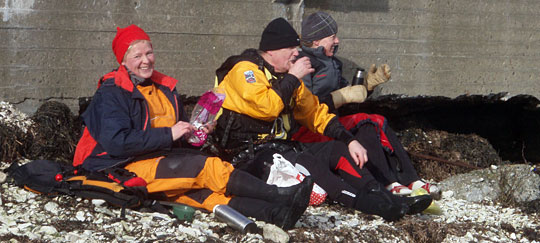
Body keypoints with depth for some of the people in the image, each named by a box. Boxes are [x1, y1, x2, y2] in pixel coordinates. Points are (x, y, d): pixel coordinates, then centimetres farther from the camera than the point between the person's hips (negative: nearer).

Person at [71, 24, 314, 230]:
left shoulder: (164, 87, 20)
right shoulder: (111, 93, -5)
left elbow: (180, 140, 30)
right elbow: (116, 142, -20)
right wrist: (169, 134, -17)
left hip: (163, 161, 6)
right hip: (125, 169, -6)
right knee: (206, 167, -26)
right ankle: (280, 196, -33)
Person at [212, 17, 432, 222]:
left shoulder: (284, 75, 16)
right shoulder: (245, 70, -11)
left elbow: (315, 112, 18)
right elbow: (266, 108, -28)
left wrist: (349, 140, 6)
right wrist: (292, 78, -15)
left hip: (280, 146, 9)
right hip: (249, 155, -9)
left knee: (337, 149, -5)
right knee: (306, 162, -33)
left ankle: (387, 199, -22)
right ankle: (371, 205, -46)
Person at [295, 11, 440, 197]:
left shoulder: (331, 63, 18)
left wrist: (368, 84, 3)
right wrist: (342, 97, -19)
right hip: (307, 131, -9)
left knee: (378, 122, -9)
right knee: (365, 124, -25)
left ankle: (411, 181, -17)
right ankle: (387, 185, -31)